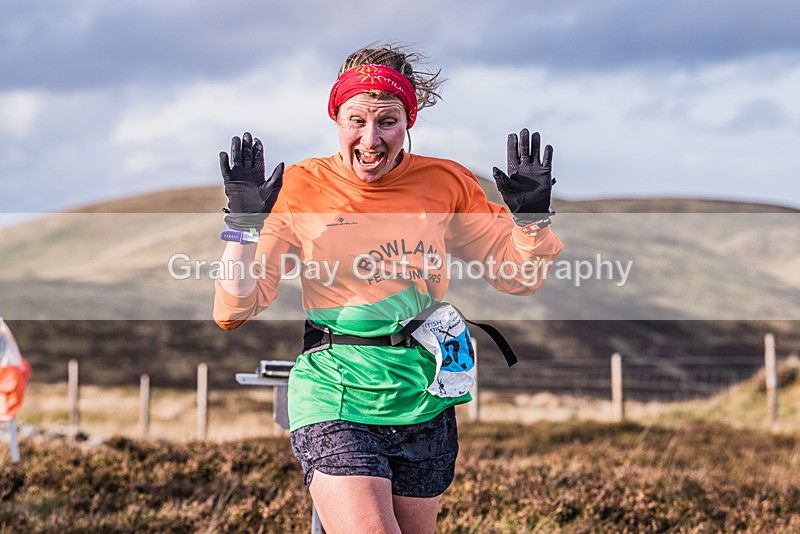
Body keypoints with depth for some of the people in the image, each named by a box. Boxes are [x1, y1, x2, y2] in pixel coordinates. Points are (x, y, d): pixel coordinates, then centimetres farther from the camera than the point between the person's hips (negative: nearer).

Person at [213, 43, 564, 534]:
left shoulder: (447, 184, 4)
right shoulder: (300, 188, -1)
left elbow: (518, 277, 12)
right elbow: (234, 311, -2)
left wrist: (530, 216, -5)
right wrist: (244, 222, -13)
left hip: (424, 398, 3)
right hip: (335, 396, -3)